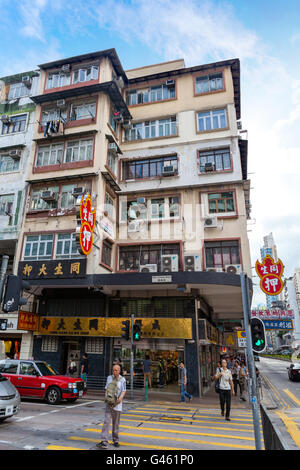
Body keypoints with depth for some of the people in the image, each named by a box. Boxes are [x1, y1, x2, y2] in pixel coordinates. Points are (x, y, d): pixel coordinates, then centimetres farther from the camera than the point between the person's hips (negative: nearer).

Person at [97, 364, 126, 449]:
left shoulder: (122, 379, -3)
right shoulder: (109, 378, 3)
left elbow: (124, 391, -5)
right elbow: (107, 389, 7)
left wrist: (121, 397, -25)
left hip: (117, 404, -1)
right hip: (109, 402, 1)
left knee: (116, 423, 10)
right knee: (106, 421, -9)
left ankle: (115, 440, 26)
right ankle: (104, 442, -10)